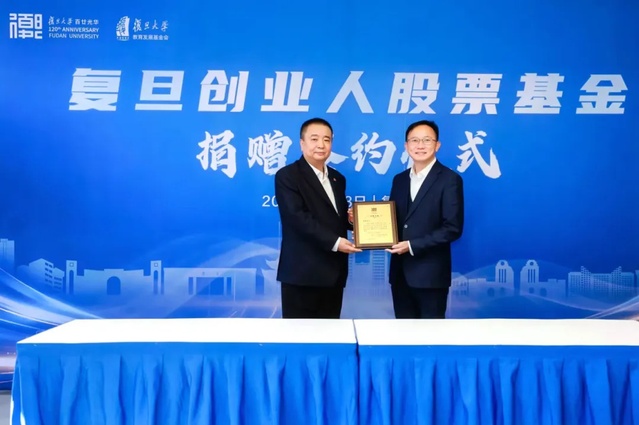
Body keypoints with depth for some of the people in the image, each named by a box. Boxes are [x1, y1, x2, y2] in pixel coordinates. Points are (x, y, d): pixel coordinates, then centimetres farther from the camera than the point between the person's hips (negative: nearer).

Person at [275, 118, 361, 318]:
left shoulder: (337, 179, 17)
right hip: (303, 272, -7)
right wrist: (334, 241, -23)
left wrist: (351, 219, -1)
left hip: (334, 272, 7)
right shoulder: (287, 176, -7)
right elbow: (298, 218, -18)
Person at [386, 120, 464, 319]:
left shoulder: (450, 179, -7)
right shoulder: (399, 179, 13)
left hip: (430, 272, -6)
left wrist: (413, 246, -17)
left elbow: (453, 228, -13)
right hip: (400, 272, 6)